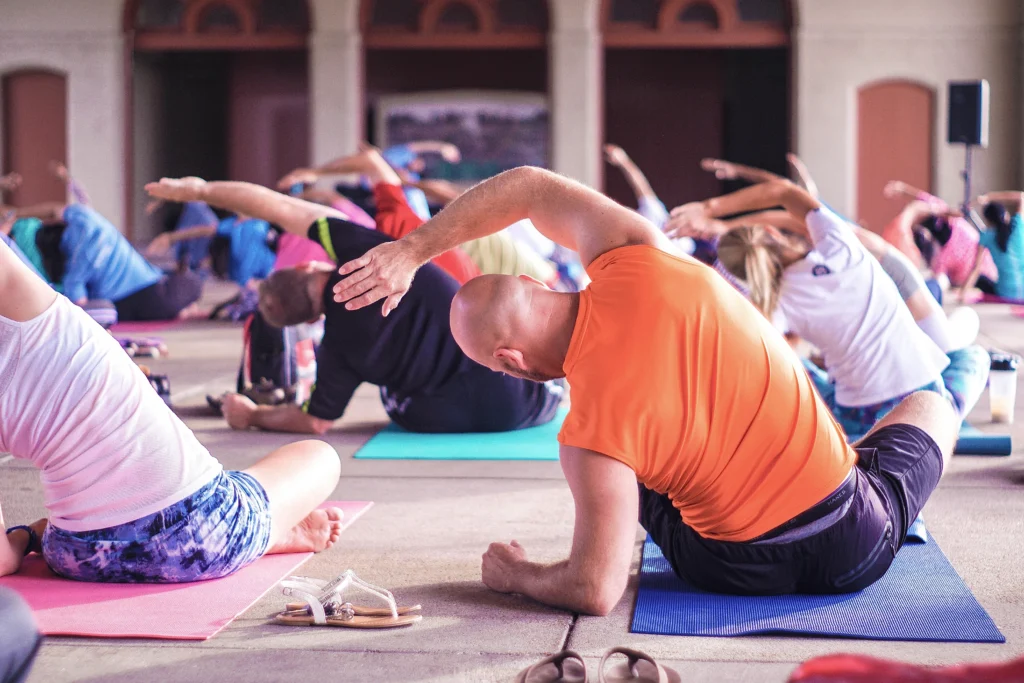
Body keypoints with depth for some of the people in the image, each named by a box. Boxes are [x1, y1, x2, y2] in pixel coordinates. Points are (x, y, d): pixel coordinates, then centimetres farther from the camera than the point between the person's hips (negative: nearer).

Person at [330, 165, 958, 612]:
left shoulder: (591, 436, -24)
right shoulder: (637, 261, -16)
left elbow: (595, 593, -20)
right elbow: (529, 186, 1)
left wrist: (513, 574, 0)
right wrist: (411, 250, 5)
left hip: (739, 571, -1)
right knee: (931, 406, 32)